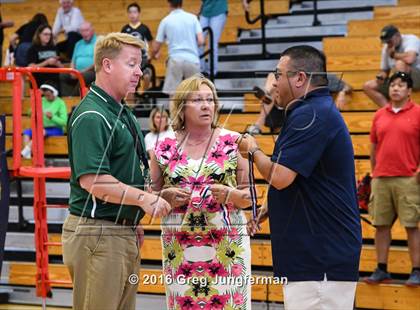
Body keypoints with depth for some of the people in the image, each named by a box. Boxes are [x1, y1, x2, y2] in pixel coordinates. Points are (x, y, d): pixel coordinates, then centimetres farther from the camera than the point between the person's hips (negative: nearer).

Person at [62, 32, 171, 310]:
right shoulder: (91, 116, -16)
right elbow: (92, 180, -25)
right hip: (97, 233, -10)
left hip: (124, 233, 10)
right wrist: (143, 198, -22)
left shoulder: (124, 114, 15)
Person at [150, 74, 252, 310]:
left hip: (227, 245, -1)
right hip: (179, 247, 1)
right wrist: (167, 196, -8)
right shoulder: (164, 148, 5)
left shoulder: (233, 143, 2)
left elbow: (249, 195, 6)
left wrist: (230, 195, -14)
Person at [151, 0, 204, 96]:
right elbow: (201, 41, 0)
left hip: (175, 59, -1)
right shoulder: (192, 17, 7)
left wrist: (153, 56, 32)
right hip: (192, 59, 1)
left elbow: (156, 48, 8)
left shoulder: (165, 21, 5)